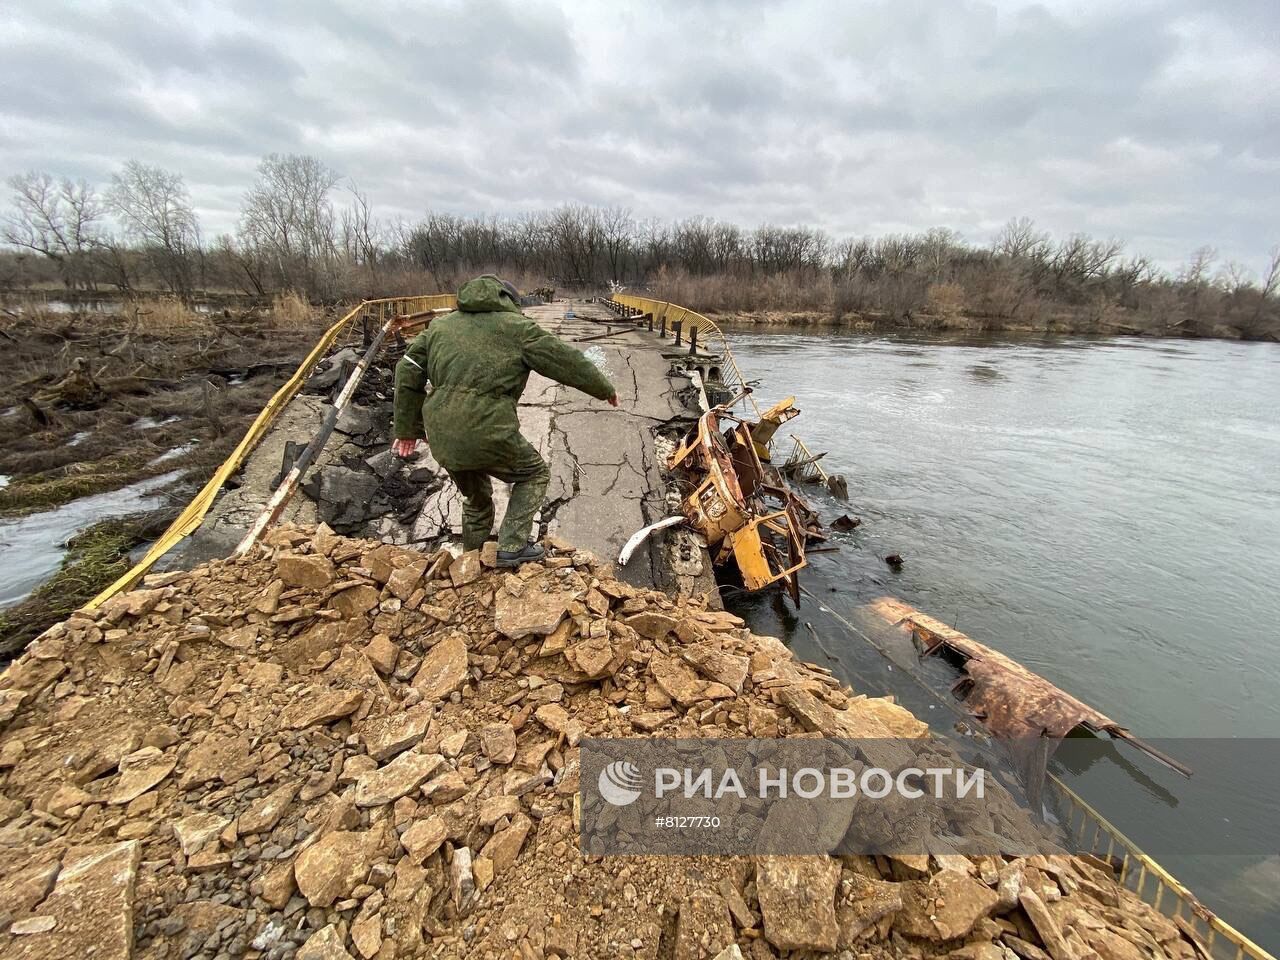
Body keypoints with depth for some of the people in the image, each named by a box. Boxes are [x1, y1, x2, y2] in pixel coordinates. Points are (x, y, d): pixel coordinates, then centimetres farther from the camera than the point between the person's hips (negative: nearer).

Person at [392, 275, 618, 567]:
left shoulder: (440, 325, 19)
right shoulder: (516, 326, 3)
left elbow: (408, 372, 17)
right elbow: (567, 362, 4)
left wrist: (407, 429, 22)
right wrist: (605, 389, 17)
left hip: (442, 439, 6)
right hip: (488, 434, -6)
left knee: (476, 496, 28)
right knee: (534, 473, 19)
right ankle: (513, 546, 10)